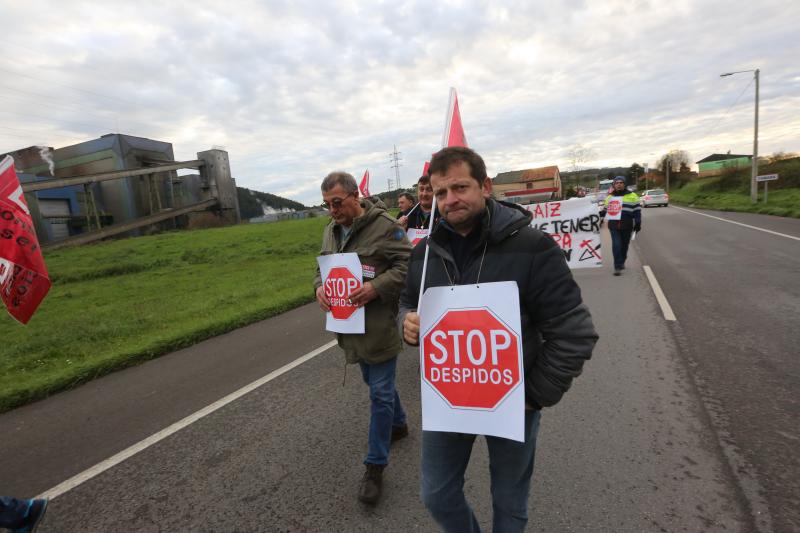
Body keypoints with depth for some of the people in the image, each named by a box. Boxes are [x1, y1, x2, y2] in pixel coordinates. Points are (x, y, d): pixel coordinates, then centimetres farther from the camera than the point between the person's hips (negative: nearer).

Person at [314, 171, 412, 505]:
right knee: (377, 382, 23)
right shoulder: (331, 230, 10)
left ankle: (375, 466, 18)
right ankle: (398, 424, 48)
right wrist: (320, 287, -5)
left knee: (380, 393, 3)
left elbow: (407, 265, -15)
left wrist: (377, 287, -28)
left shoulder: (384, 226, -13)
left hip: (379, 325, -7)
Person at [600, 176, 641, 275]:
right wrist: (598, 214, -6)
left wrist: (638, 223, -3)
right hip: (614, 226, 0)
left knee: (624, 245, 11)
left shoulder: (632, 196, 5)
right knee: (616, 245, -9)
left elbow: (637, 211, 4)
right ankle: (618, 267, -8)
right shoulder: (609, 197, 12)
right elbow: (605, 211, 14)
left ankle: (622, 262, 31)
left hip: (627, 226, 0)